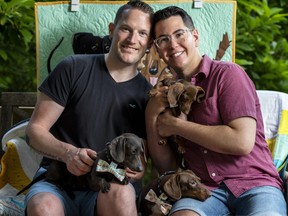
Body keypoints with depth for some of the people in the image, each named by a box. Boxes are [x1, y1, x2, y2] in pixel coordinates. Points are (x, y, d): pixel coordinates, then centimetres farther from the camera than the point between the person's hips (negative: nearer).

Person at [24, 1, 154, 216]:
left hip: (110, 188, 2)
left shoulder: (147, 93, 6)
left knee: (121, 193, -35)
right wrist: (68, 153, -19)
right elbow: (35, 130, 1)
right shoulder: (73, 69, 0)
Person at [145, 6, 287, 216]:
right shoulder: (166, 94, 14)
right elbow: (168, 168, 12)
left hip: (254, 184, -2)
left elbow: (242, 142, -16)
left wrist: (176, 125, -7)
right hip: (204, 189, 3)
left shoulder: (227, 73, -2)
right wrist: (152, 118, -3)